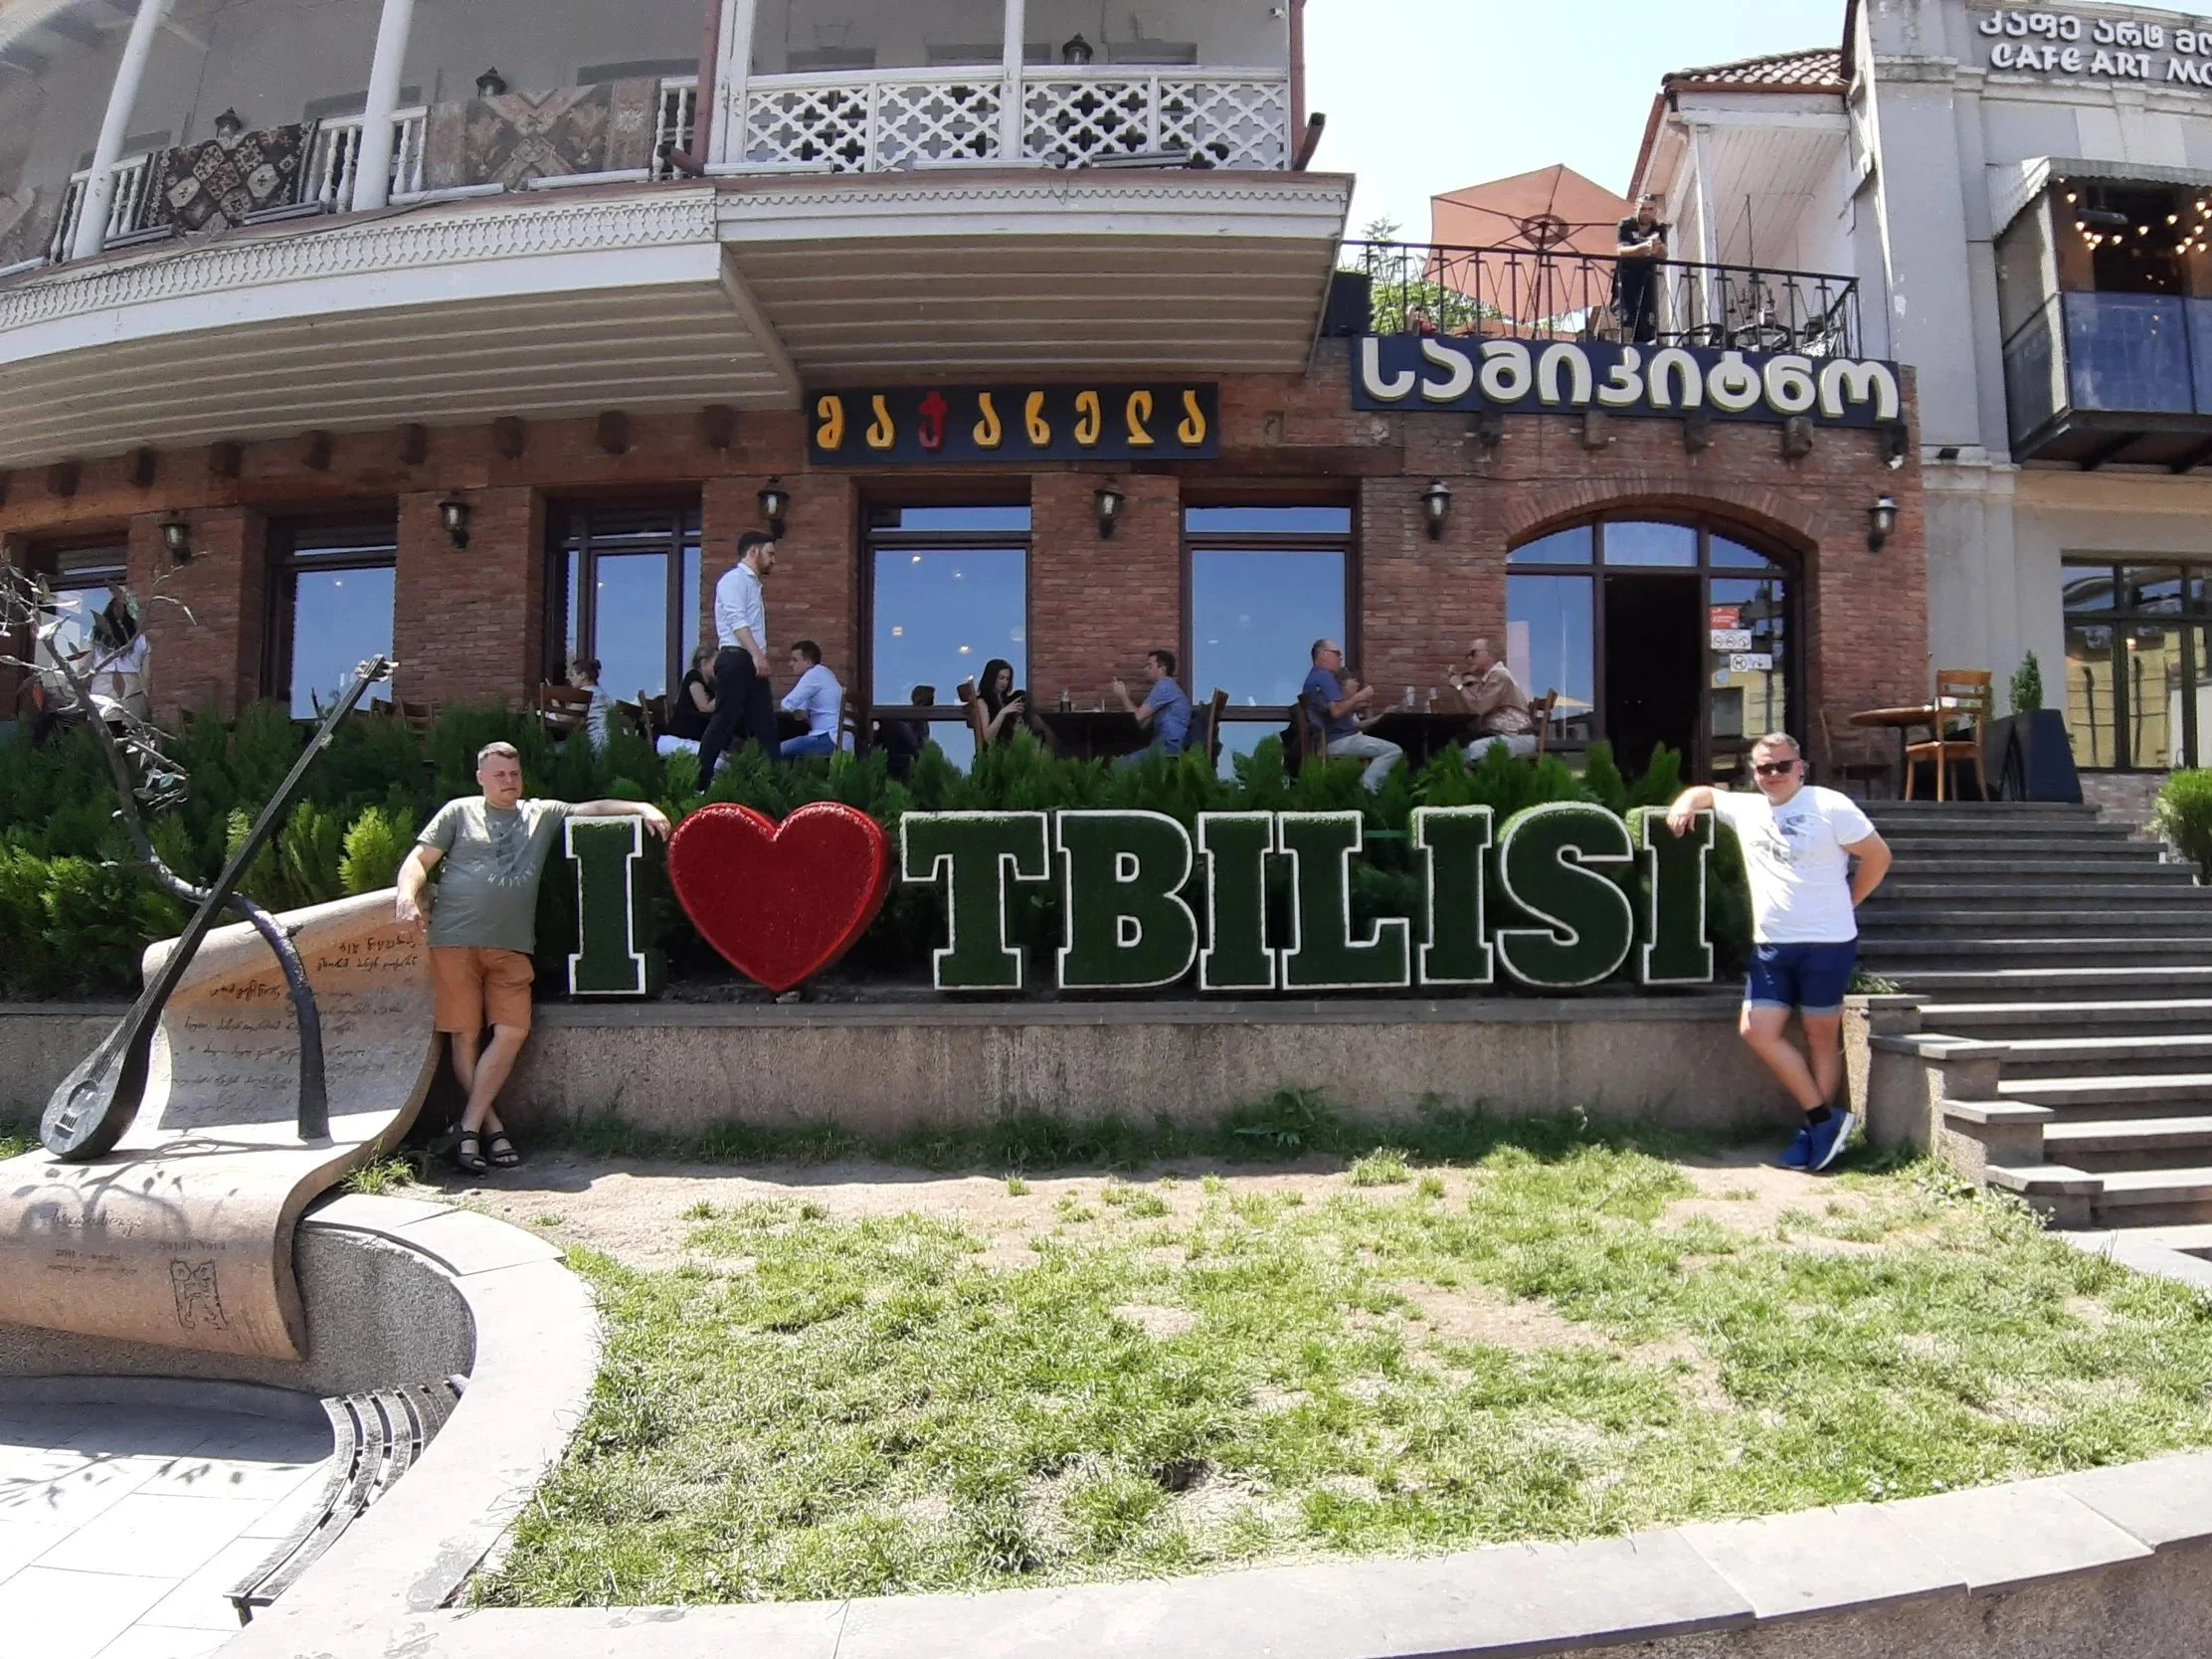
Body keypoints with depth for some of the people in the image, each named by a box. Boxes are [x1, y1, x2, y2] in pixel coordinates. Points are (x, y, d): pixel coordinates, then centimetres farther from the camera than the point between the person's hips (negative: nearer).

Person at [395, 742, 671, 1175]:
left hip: (511, 947, 2)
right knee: (466, 1036, 0)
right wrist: (408, 898, -12)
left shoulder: (544, 814, 18)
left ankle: (469, 1127, 1)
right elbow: (419, 861, 7)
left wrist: (642, 808, -4)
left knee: (513, 1031, -8)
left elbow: (594, 808, 12)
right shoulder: (459, 813, 11)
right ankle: (492, 1127, 9)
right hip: (455, 940, -2)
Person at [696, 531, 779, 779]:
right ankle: (702, 778, -7)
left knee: (765, 723, 6)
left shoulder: (752, 583, 25)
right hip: (736, 659, -10)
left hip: (751, 662, 10)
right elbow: (737, 621, -18)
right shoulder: (735, 578, -4)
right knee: (725, 720, -10)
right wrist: (757, 654, -26)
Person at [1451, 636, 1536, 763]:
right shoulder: (1488, 677, 19)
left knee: (1475, 749, -31)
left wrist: (1459, 686, -7)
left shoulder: (1499, 675, -13)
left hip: (1519, 739, -10)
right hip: (1505, 736, 10)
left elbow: (1478, 707, -20)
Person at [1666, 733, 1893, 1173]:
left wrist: (1844, 904, 2)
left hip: (1826, 943, -5)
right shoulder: (1746, 809, 11)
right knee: (1756, 1031, -2)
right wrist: (1685, 802, 4)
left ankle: (1815, 1134, 13)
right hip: (1770, 945, 5)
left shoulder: (1830, 806, -4)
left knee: (1821, 1037, 4)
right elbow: (1705, 792, 26)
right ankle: (1826, 1118, 9)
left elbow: (1877, 856, -1)